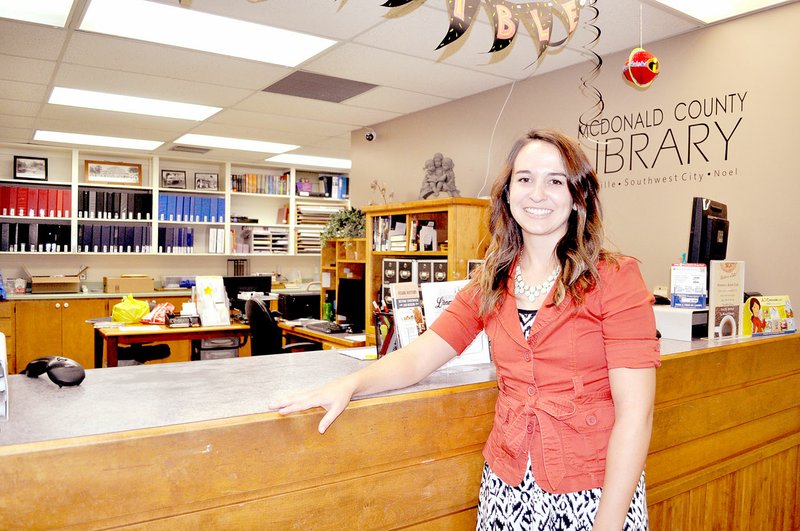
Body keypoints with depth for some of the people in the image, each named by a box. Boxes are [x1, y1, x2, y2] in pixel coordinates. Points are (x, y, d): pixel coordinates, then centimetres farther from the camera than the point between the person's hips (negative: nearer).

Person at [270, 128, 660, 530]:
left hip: (595, 494, -4)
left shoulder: (614, 279, -11)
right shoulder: (490, 285, 3)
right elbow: (418, 357, -3)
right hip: (506, 489, 4)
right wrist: (350, 384, -21)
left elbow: (635, 412, -14)